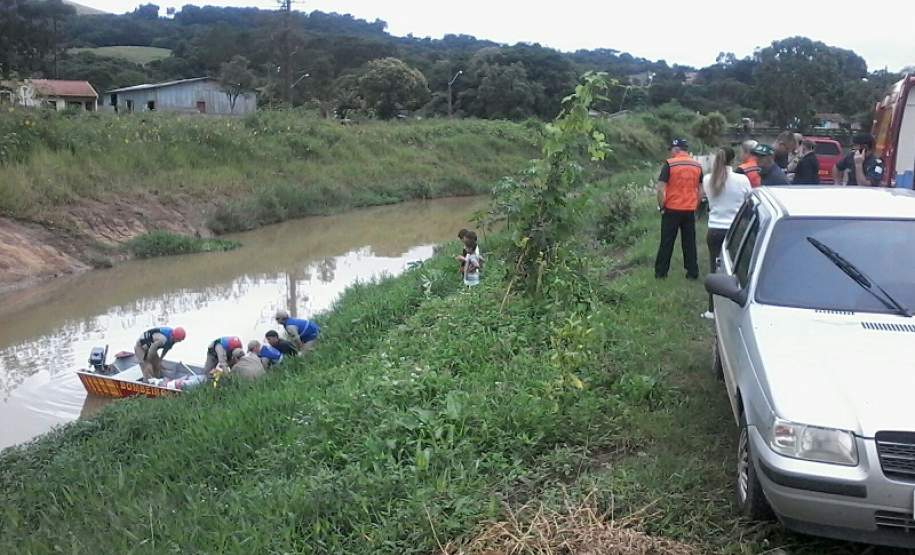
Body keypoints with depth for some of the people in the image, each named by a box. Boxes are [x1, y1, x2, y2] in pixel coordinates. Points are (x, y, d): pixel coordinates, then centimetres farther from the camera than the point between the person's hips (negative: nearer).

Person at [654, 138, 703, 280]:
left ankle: (661, 272, 11)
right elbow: (700, 190, 10)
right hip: (690, 210, 4)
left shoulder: (669, 164, -10)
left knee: (667, 242, 5)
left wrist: (662, 206, -4)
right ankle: (693, 272, 13)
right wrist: (695, 206, 17)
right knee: (689, 242, 11)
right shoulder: (697, 166, 5)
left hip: (672, 210, -4)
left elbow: (660, 188, -15)